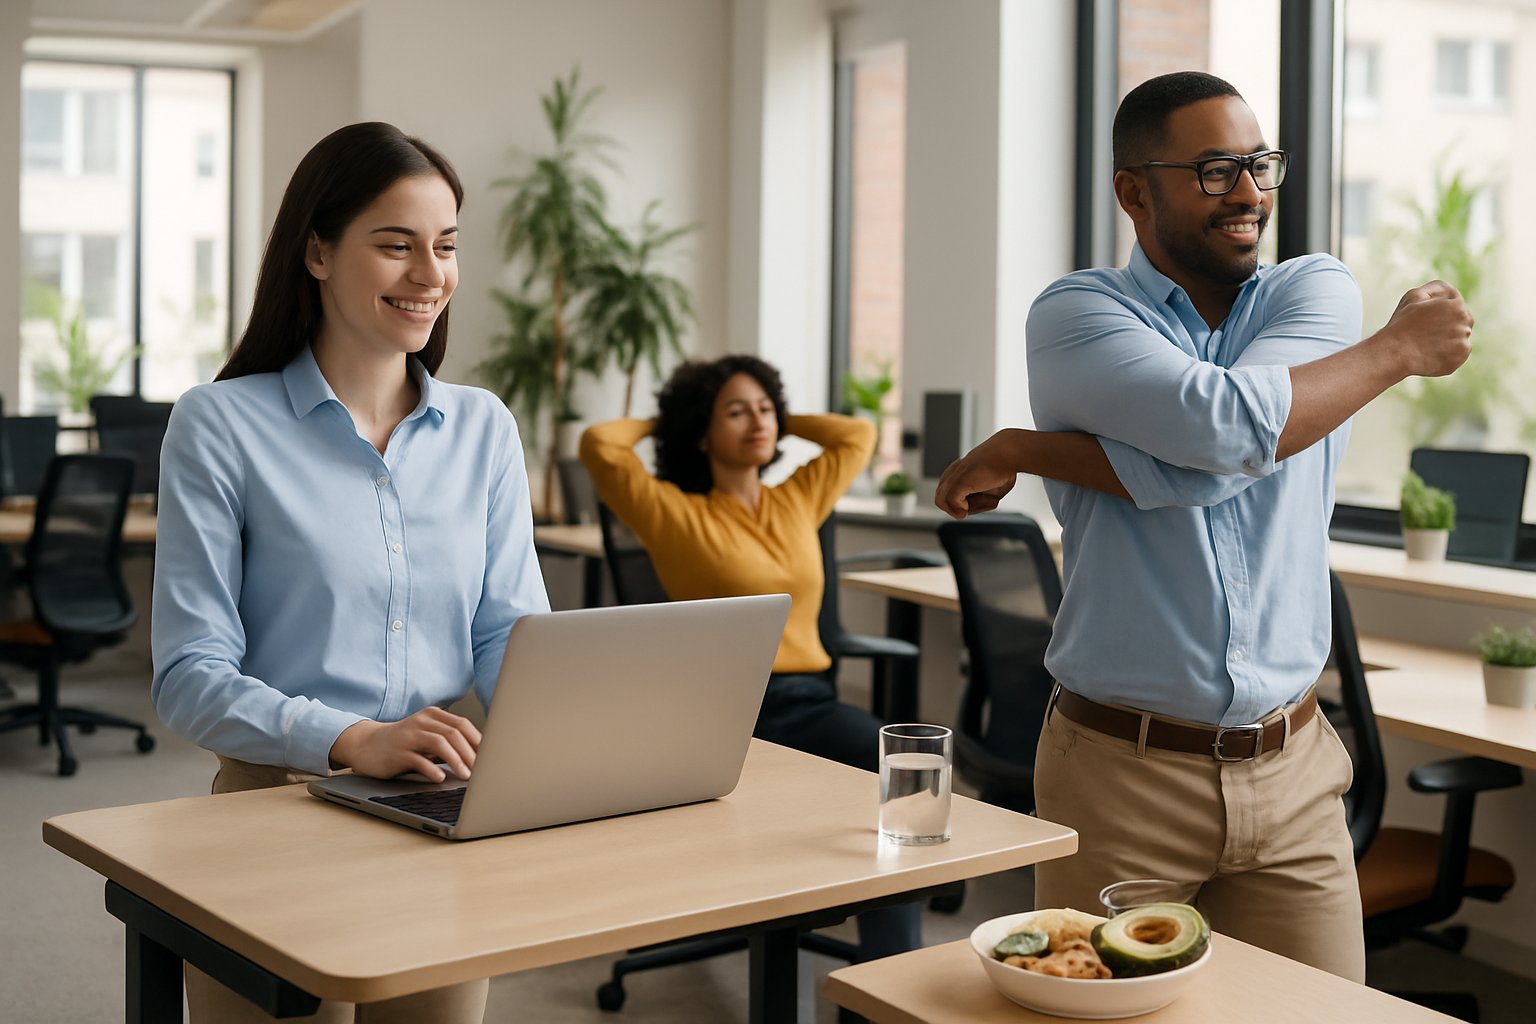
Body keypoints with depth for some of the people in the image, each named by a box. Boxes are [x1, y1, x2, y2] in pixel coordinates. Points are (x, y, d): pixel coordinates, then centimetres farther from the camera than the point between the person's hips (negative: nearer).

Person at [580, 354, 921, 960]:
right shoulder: (676, 514, 7)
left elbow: (859, 435, 34)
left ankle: (892, 976, -28)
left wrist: (781, 421, 33)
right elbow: (599, 444, -6)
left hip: (811, 701, 4)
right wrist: (659, 424, 14)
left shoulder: (798, 502, 23)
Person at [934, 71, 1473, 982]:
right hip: (1122, 772, -2)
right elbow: (1230, 424, -23)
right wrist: (1402, 349, -10)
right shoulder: (1074, 316, -3)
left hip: (1294, 772, 3)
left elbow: (1208, 465, -15)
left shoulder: (1319, 292, 5)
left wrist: (1028, 450, -12)